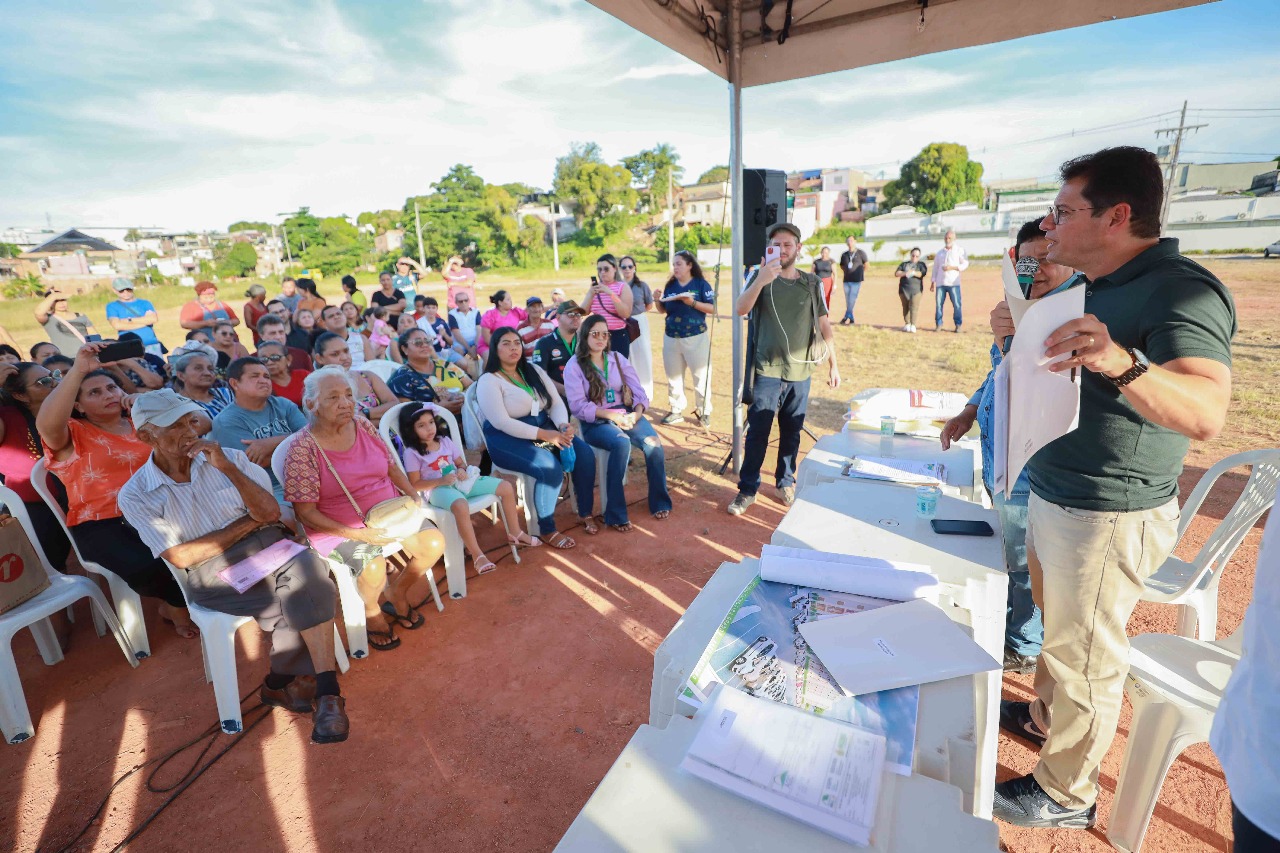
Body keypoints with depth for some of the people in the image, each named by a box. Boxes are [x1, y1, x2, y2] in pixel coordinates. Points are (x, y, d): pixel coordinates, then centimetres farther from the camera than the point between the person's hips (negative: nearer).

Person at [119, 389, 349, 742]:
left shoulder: (228, 457, 5)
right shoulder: (136, 495, 1)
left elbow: (271, 513, -4)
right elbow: (182, 557, -5)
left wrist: (228, 468, -14)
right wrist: (248, 521, -4)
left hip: (265, 545, 2)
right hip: (213, 572, -2)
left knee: (306, 567, -34)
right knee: (301, 601, -28)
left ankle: (280, 682, -24)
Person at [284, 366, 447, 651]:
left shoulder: (363, 425, -1)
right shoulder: (303, 448, -16)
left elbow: (391, 466, 11)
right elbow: (305, 512, -16)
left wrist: (412, 494, -6)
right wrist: (359, 534, -24)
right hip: (339, 528, -5)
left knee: (434, 544, -11)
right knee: (373, 568, -30)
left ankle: (397, 593, 19)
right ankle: (372, 611, 8)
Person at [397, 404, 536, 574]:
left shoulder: (445, 441, 10)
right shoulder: (412, 453, -6)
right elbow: (415, 485, -8)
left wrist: (462, 471, -7)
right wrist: (440, 481, -21)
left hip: (459, 482, 7)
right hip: (437, 489, -6)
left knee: (506, 487, -4)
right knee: (461, 506, -44)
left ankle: (514, 533, 11)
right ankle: (477, 555, -30)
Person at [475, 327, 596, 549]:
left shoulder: (534, 371, 12)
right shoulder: (489, 381, -8)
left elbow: (556, 403, 7)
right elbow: (502, 422, -19)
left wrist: (563, 425, -16)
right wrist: (544, 435, -26)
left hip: (545, 429, 7)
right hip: (508, 439, -6)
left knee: (585, 454, -15)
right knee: (551, 469, -30)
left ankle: (585, 513, 4)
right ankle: (546, 531, -10)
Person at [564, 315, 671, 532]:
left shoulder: (618, 359, 12)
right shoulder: (574, 366, -1)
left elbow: (638, 392, 6)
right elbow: (578, 406, -11)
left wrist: (637, 413, -14)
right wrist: (610, 414, -20)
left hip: (625, 414, 4)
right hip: (594, 422, -4)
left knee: (653, 442, -24)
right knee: (622, 443, -35)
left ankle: (659, 501, -3)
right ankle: (615, 513, -24)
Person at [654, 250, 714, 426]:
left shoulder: (701, 284, -6)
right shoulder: (670, 285, 8)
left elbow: (713, 308, -11)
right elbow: (663, 310, 12)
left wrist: (693, 302, -22)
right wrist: (658, 300, -8)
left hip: (696, 337, -5)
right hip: (671, 338, 5)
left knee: (701, 376, 1)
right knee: (673, 376, 10)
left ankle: (704, 412, 12)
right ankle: (676, 411, 21)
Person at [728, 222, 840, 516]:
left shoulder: (812, 284, 7)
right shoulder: (761, 277, 1)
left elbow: (824, 326, 11)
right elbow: (741, 309, -16)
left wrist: (833, 364, 9)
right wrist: (761, 280, -30)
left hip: (800, 373, 2)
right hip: (767, 371, -2)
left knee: (791, 432, 11)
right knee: (757, 432, -2)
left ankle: (786, 482, 27)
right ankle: (747, 489, 8)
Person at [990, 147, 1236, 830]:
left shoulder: (1181, 292, -19)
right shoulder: (1096, 287, 9)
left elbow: (1205, 412, -33)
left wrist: (1122, 362, -51)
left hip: (1107, 516, -8)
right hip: (1052, 495, 8)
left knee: (1084, 657, 7)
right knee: (1055, 625, 24)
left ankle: (1065, 794, 26)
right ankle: (1046, 715, 45)